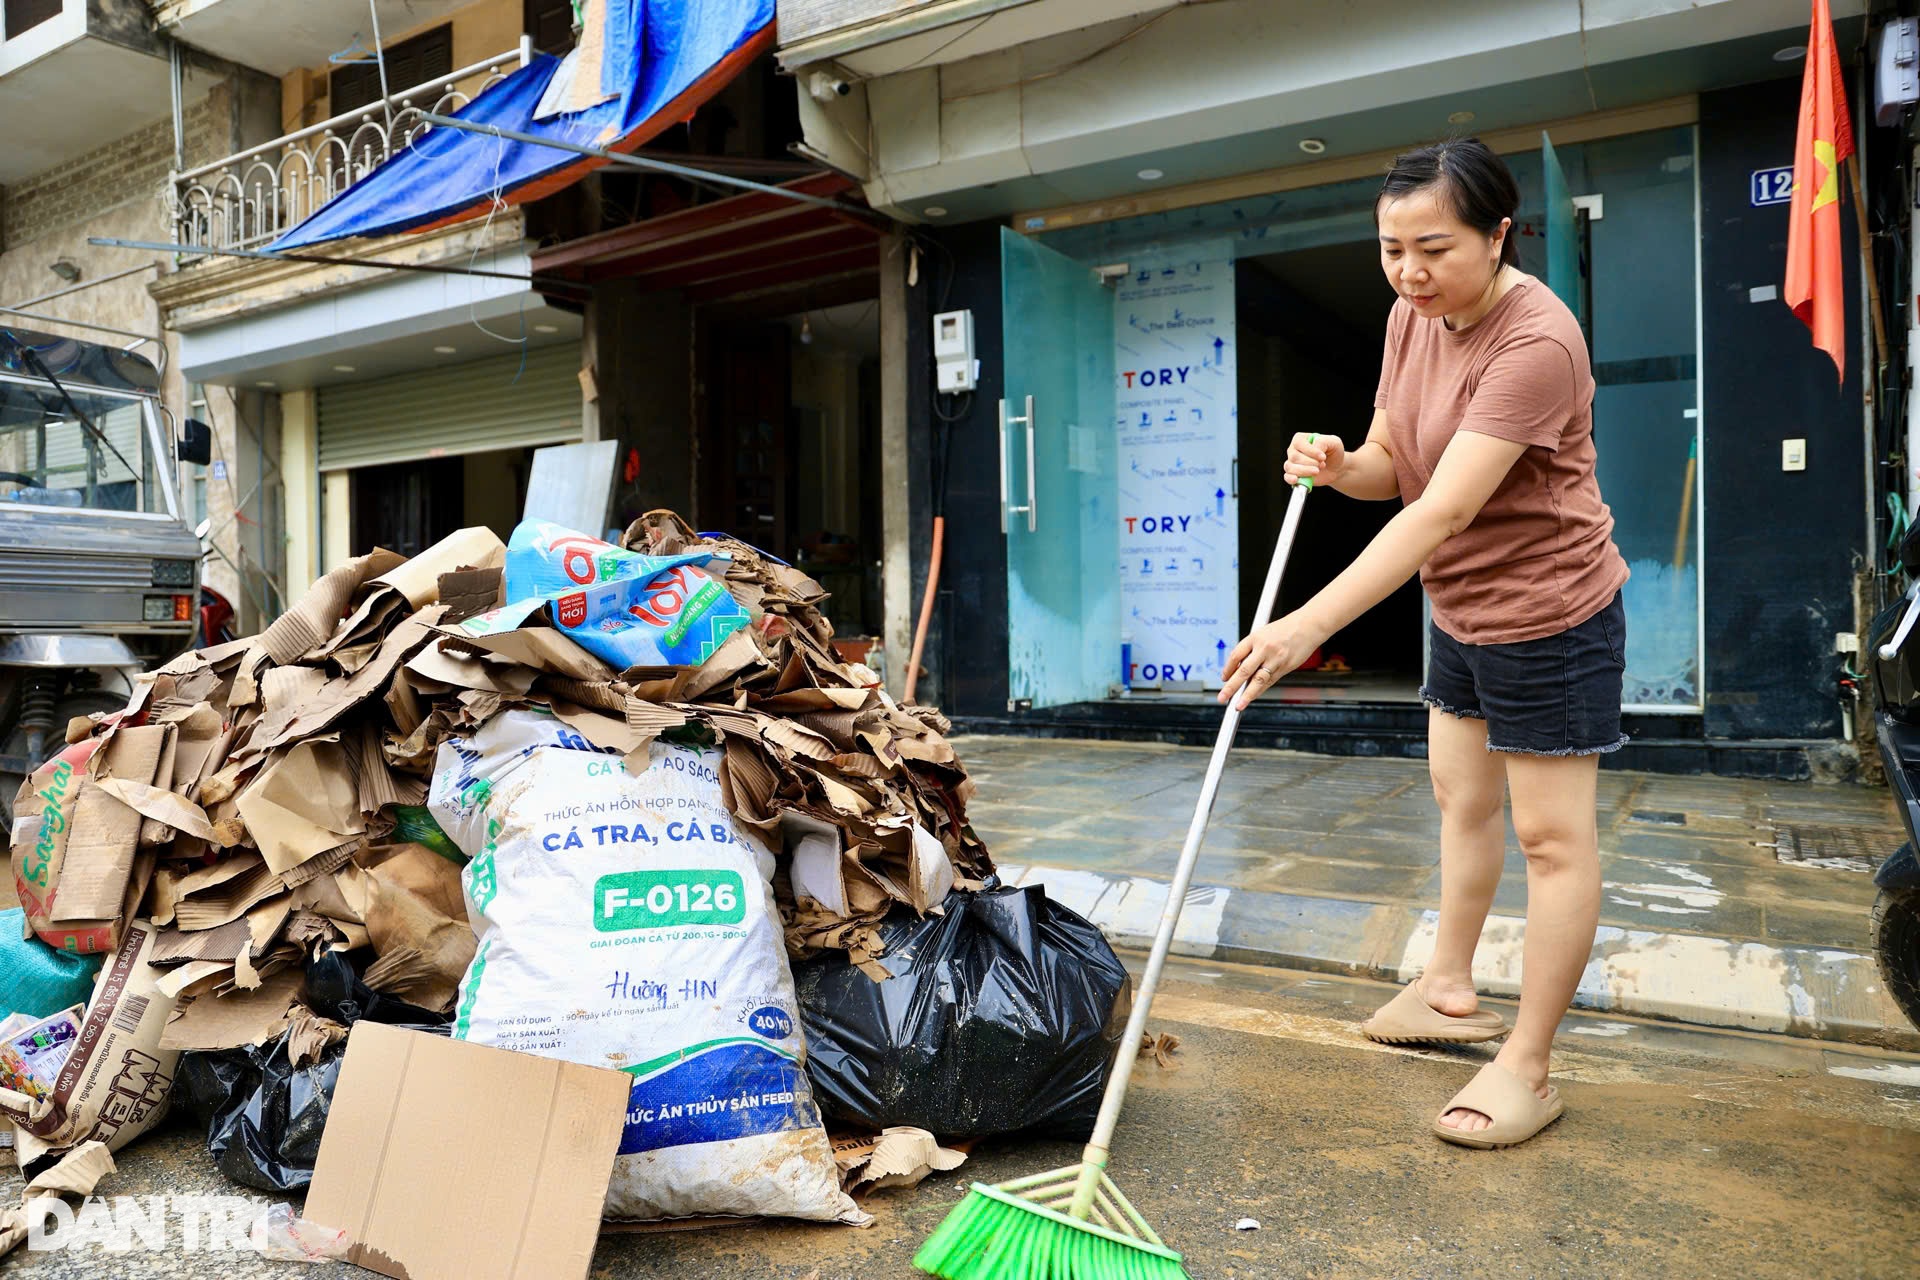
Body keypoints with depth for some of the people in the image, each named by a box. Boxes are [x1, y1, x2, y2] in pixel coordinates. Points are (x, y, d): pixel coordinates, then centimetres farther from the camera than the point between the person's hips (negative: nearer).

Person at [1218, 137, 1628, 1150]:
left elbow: (1444, 508, -37)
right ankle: (1450, 991, 39)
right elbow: (1390, 465, 5)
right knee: (1460, 798, 20)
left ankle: (1526, 1067, 14)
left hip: (1550, 616, -9)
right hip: (1461, 611, 9)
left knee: (1551, 837, 2)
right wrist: (1336, 465, -20)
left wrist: (1310, 624, -44)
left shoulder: (1535, 340, -29)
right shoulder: (1412, 316, -2)